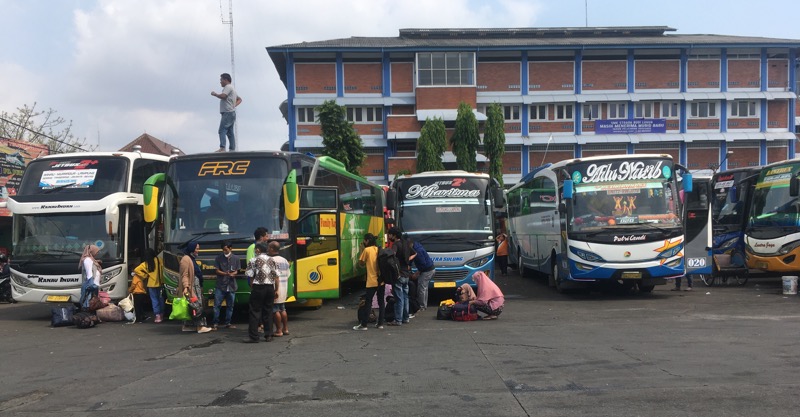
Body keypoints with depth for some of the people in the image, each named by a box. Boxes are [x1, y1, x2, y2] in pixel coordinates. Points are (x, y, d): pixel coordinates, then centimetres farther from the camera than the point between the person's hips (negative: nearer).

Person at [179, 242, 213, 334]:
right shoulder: (186, 259, -12)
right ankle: (200, 326, -10)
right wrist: (185, 287, -27)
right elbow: (184, 275, -18)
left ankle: (187, 326, 16)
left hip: (196, 285, 10)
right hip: (190, 286, -10)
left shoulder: (192, 259, 17)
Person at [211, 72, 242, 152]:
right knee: (230, 132, 9)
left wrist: (215, 94, -5)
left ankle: (222, 148, -29)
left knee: (222, 130, -18)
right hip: (231, 113, 11)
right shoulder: (232, 88, 26)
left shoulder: (228, 87, -6)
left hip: (228, 113, -11)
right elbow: (239, 99, 32)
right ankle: (232, 149, 8)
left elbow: (223, 96, -22)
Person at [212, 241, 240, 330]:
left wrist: (232, 274, -15)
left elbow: (236, 271, 9)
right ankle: (215, 323, 5)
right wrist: (226, 274, -18)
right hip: (220, 285, -2)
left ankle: (227, 323, 18)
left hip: (231, 286, 2)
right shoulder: (218, 258, 1)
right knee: (217, 305, -3)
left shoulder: (236, 258, 5)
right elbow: (217, 271, -1)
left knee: (230, 306, 8)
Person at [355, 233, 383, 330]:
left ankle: (364, 324, -1)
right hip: (381, 280, 5)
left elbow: (361, 263, 0)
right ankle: (380, 323, 11)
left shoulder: (366, 250, -7)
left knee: (368, 302, -2)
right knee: (381, 302, 9)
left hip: (372, 281, -5)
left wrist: (362, 250, 4)